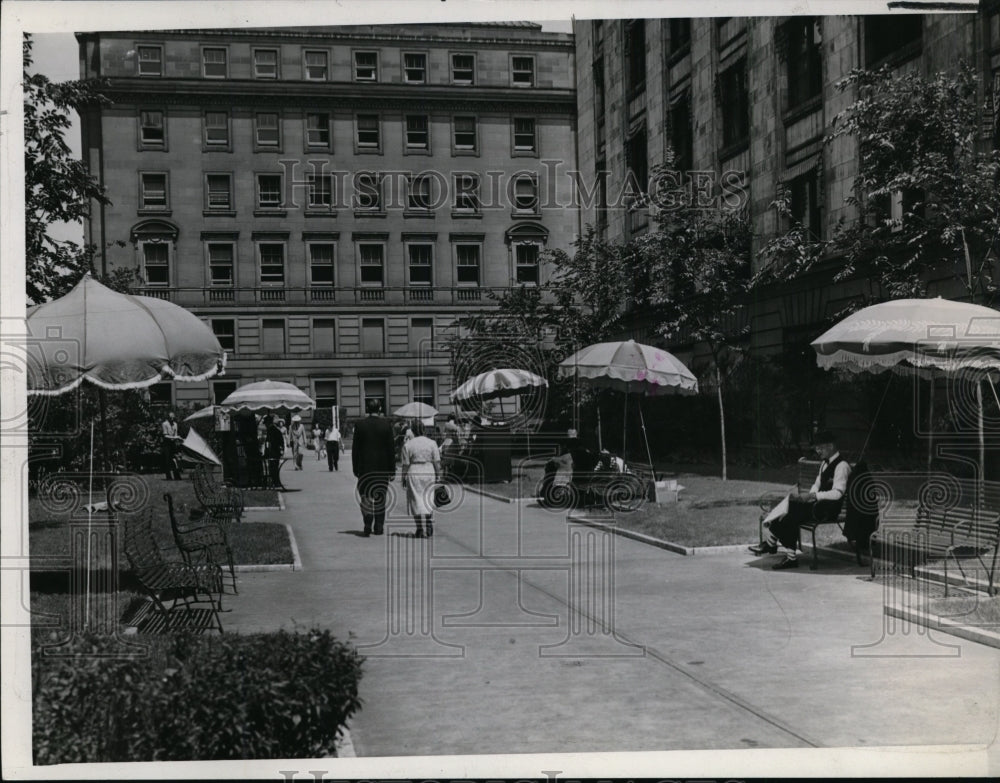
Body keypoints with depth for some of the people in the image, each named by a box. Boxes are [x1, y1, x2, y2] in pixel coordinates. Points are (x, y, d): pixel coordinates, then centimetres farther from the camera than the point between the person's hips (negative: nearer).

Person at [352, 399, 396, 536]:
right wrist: (392, 470, 2)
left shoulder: (360, 425, -3)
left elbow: (355, 449, -1)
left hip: (364, 467, -1)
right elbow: (391, 449, -3)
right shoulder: (386, 425, -4)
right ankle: (378, 527, 12)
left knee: (365, 496, 3)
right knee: (380, 498, 11)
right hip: (382, 467, 1)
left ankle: (367, 527, -11)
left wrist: (355, 468, 6)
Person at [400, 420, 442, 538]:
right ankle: (429, 525, 5)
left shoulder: (408, 444, -5)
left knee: (416, 501, 4)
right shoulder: (432, 443, -1)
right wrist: (438, 475, 5)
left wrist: (404, 478, 4)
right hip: (429, 472, 2)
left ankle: (420, 530, 3)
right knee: (428, 499, 15)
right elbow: (437, 462, -2)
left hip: (414, 473, -2)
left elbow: (405, 464, -4)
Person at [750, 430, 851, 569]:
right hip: (818, 503, 9)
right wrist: (810, 495, 1)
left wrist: (813, 495, -25)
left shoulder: (841, 466, -12)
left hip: (829, 508, -9)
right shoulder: (825, 463, 18)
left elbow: (837, 493, -22)